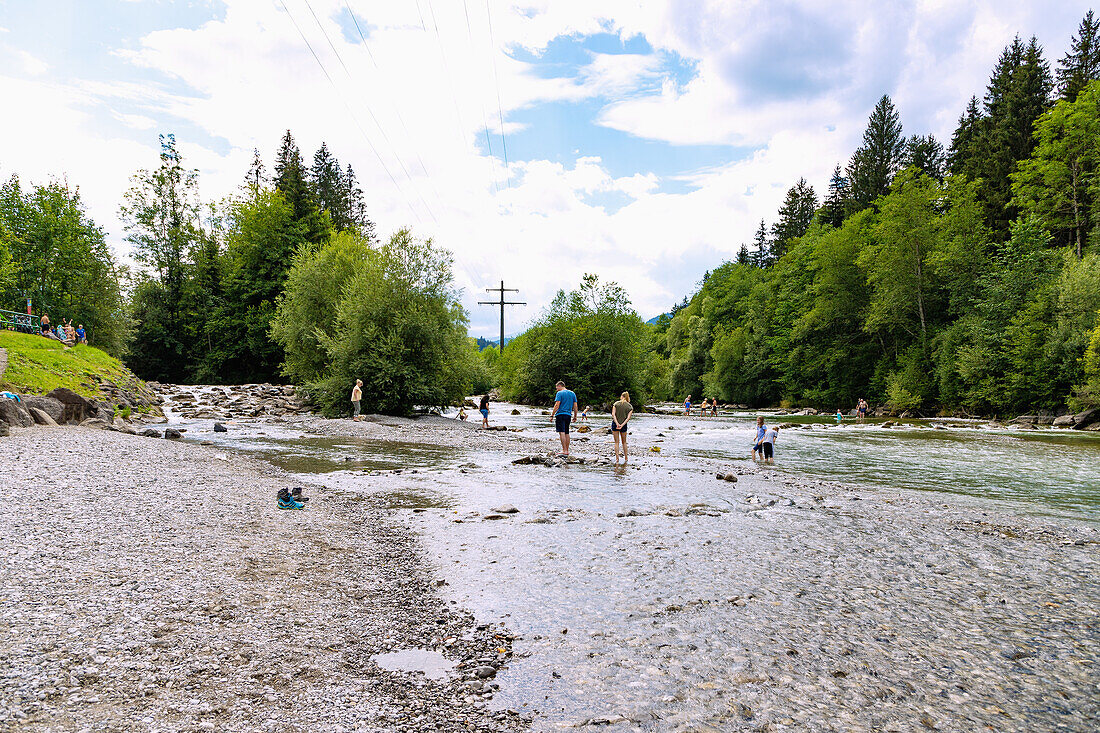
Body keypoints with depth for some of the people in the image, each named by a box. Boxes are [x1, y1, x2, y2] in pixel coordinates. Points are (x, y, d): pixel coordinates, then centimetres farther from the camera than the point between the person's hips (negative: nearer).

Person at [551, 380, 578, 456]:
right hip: (568, 415, 7)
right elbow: (575, 406, 13)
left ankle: (564, 450, -19)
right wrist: (575, 416, 19)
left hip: (561, 414, -7)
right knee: (567, 433, 12)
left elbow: (557, 405, -13)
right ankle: (567, 450, 14)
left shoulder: (560, 393, -5)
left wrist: (552, 415, -10)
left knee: (562, 432, -11)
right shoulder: (572, 393, 14)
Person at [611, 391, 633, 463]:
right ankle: (625, 458, 24)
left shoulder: (616, 404, -1)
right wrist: (622, 425, -15)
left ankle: (617, 458, 1)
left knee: (616, 442, 6)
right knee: (624, 442, 17)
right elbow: (628, 418, -11)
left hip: (615, 424, -1)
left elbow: (613, 414, -11)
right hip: (623, 425, 1)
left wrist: (617, 424, -17)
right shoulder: (630, 406, 0)